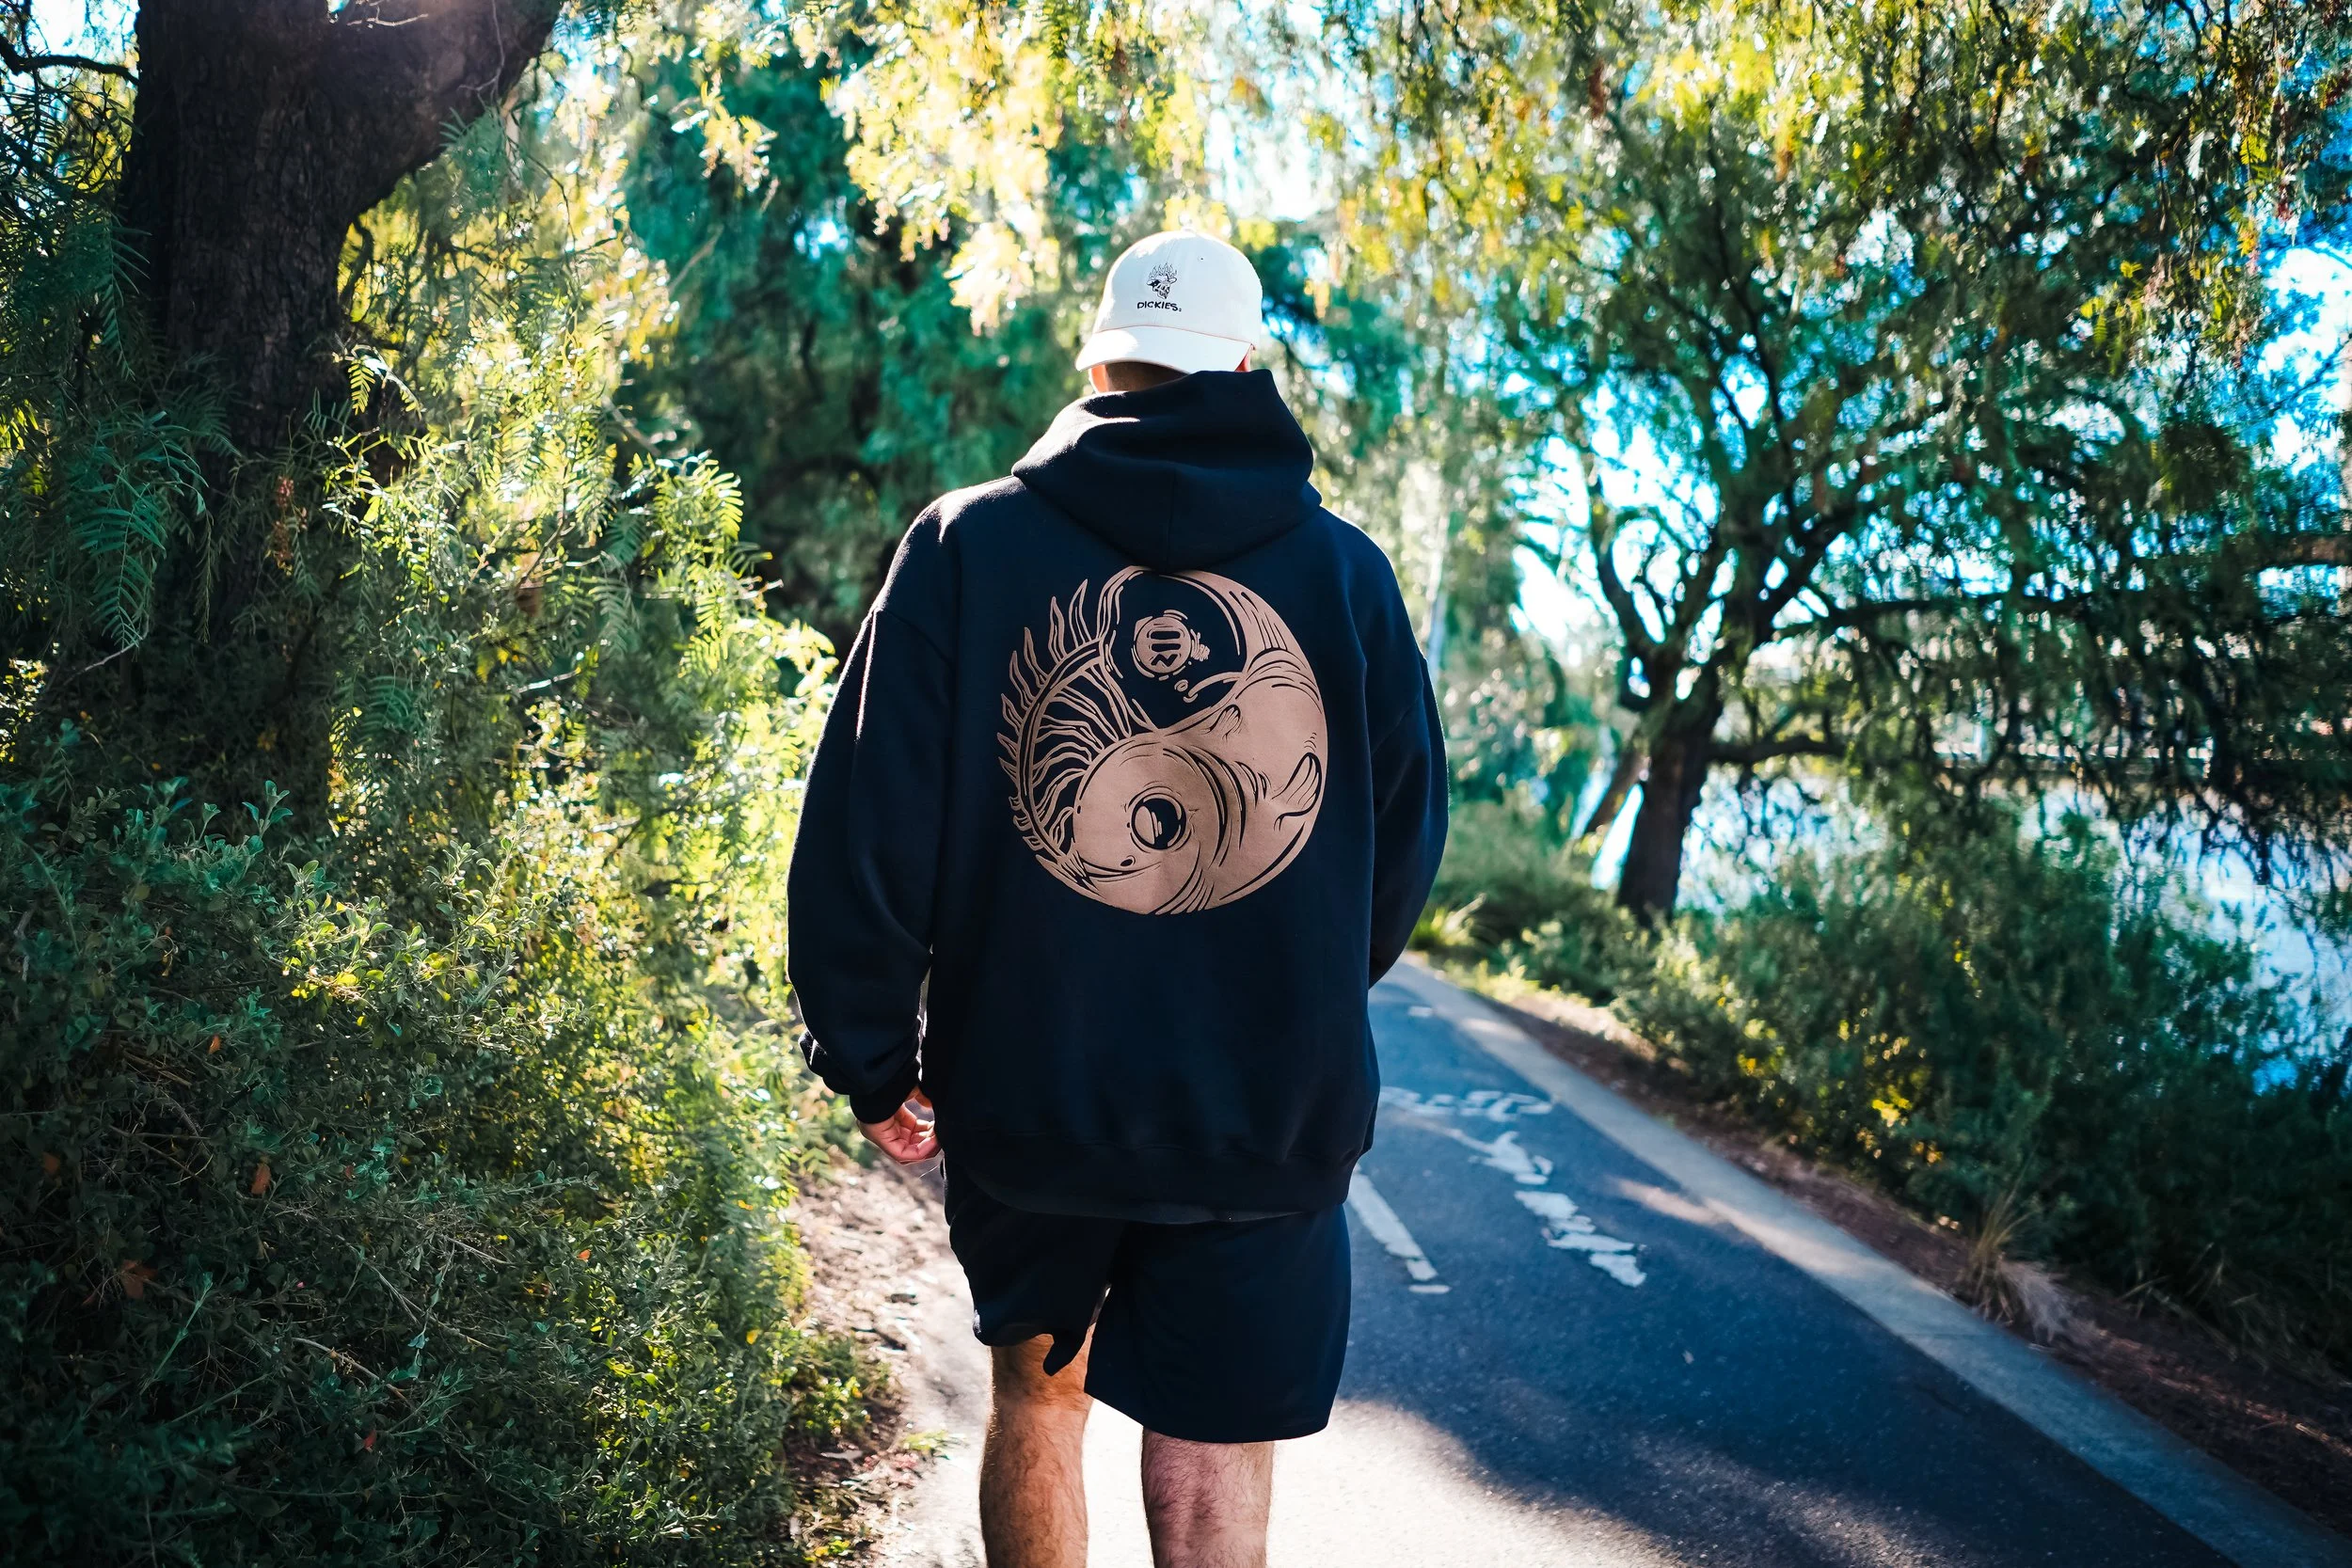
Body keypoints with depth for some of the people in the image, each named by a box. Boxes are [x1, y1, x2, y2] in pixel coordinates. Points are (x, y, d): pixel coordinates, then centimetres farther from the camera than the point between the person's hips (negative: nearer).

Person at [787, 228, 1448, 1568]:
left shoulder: (970, 544, -6)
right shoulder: (1350, 572, -3)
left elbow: (869, 827, -8)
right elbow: (1407, 844, 4)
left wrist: (872, 1058, 5)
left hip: (1023, 1091, 1)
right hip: (1272, 1116, 0)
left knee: (1037, 1396, 24)